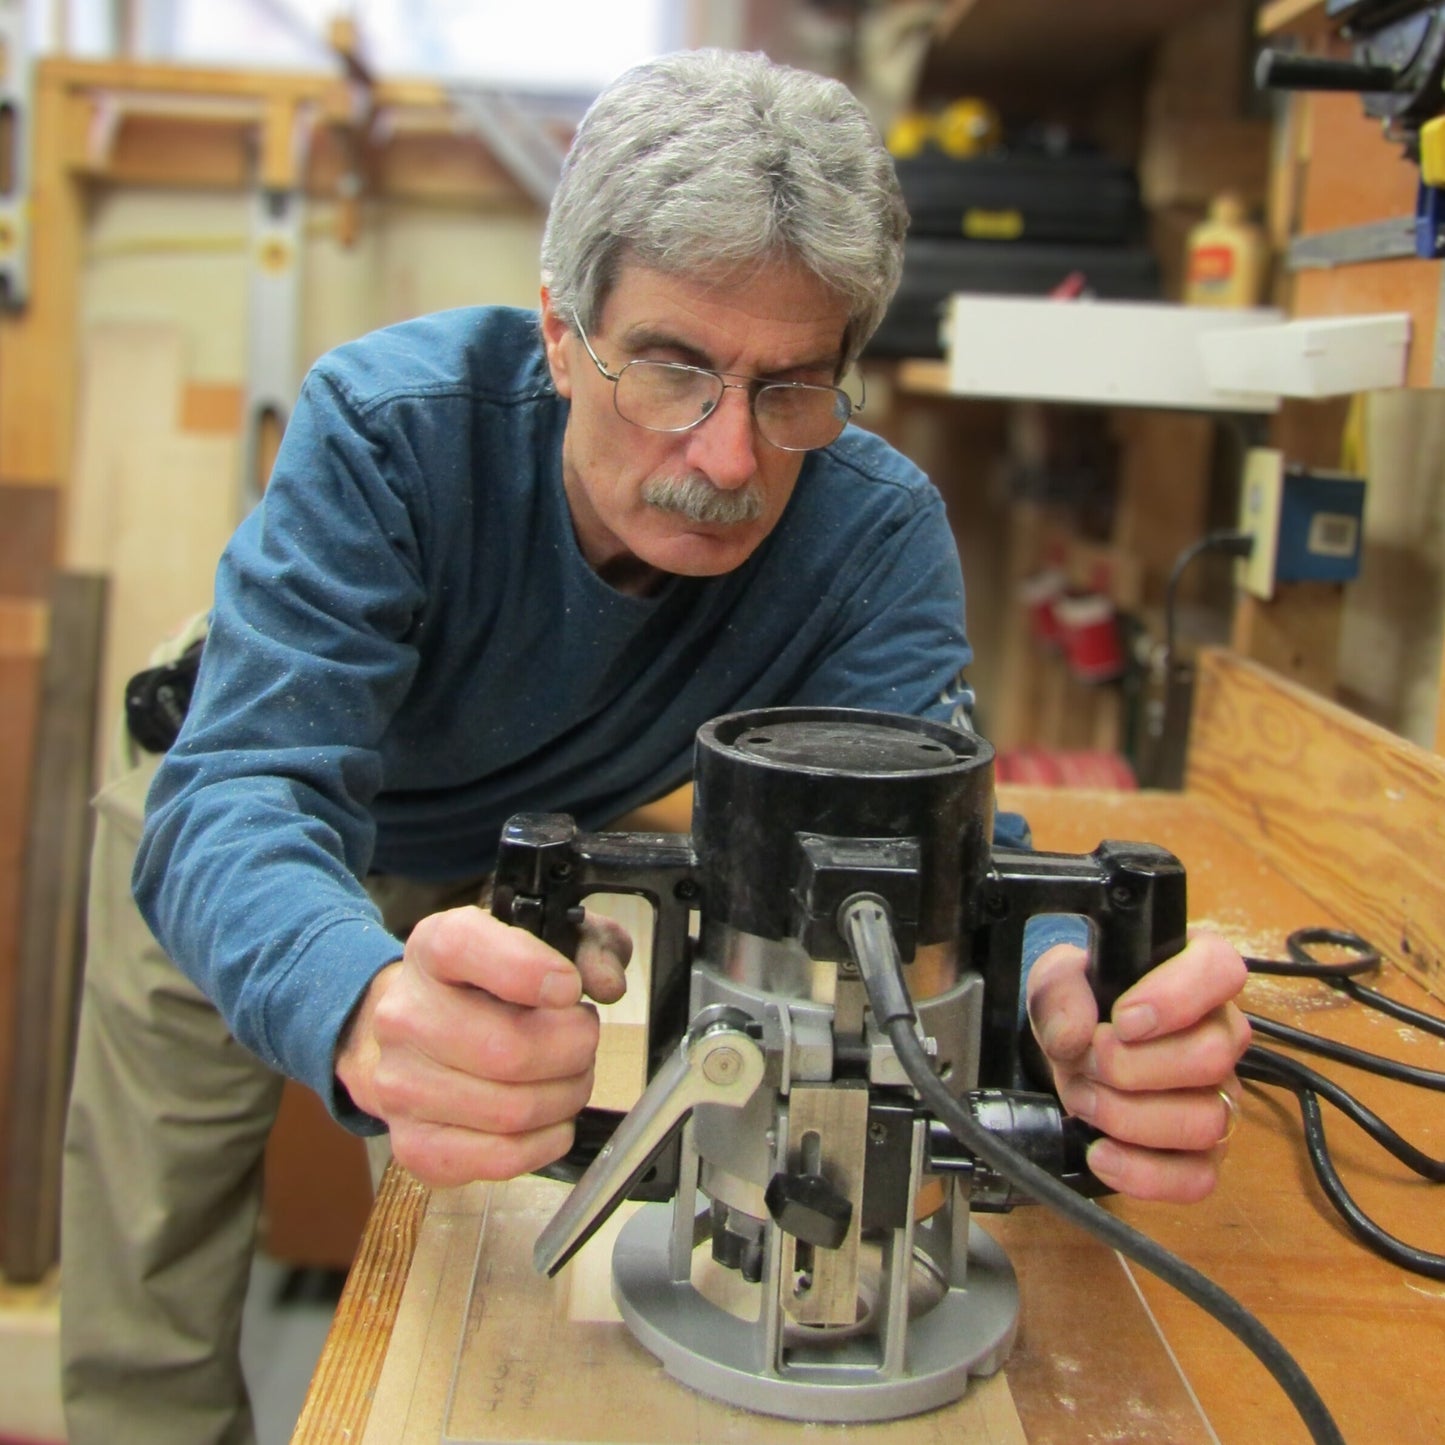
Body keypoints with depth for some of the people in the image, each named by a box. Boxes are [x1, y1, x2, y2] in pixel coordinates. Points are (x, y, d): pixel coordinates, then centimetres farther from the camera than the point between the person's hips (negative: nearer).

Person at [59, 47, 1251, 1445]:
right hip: (248, 867, -1)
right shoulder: (390, 425, -35)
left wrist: (1069, 1004, -56)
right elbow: (243, 801, -42)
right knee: (149, 1323, 5)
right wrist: (369, 1012, -65)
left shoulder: (873, 529, -27)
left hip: (526, 858, 2)